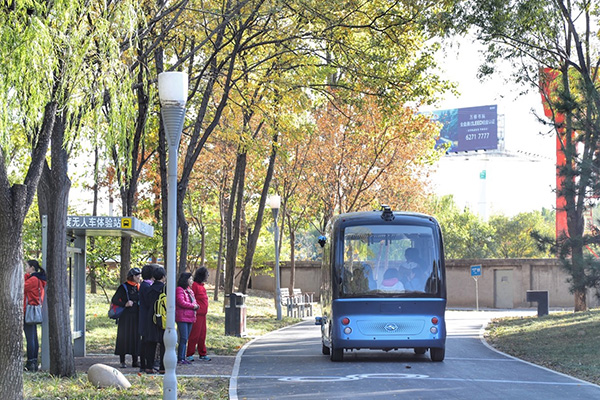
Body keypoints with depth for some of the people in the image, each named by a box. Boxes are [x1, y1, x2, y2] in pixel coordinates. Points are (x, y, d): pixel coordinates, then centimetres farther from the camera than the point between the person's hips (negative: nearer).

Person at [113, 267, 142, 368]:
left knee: (136, 337, 3)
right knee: (124, 337, -3)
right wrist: (125, 304, -21)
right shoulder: (123, 287, -4)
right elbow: (114, 300, -8)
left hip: (136, 317, 5)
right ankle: (122, 361, 2)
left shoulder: (138, 287, 12)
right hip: (126, 316, -5)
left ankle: (135, 361, 8)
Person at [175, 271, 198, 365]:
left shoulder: (189, 291, 20)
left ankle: (183, 358, 13)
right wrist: (193, 306, -12)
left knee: (186, 338, 9)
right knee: (183, 338, -11)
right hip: (182, 317, -9)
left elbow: (194, 301, 22)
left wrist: (196, 306, -1)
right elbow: (181, 302, -19)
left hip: (190, 317, 9)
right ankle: (180, 359, -9)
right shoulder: (180, 290, -9)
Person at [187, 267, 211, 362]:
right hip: (197, 314, -9)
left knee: (202, 335, 13)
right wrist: (194, 308, -18)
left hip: (203, 314, 9)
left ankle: (202, 355, 20)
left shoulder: (202, 286, 15)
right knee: (194, 335, -5)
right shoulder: (195, 285, -13)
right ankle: (189, 355, 2)